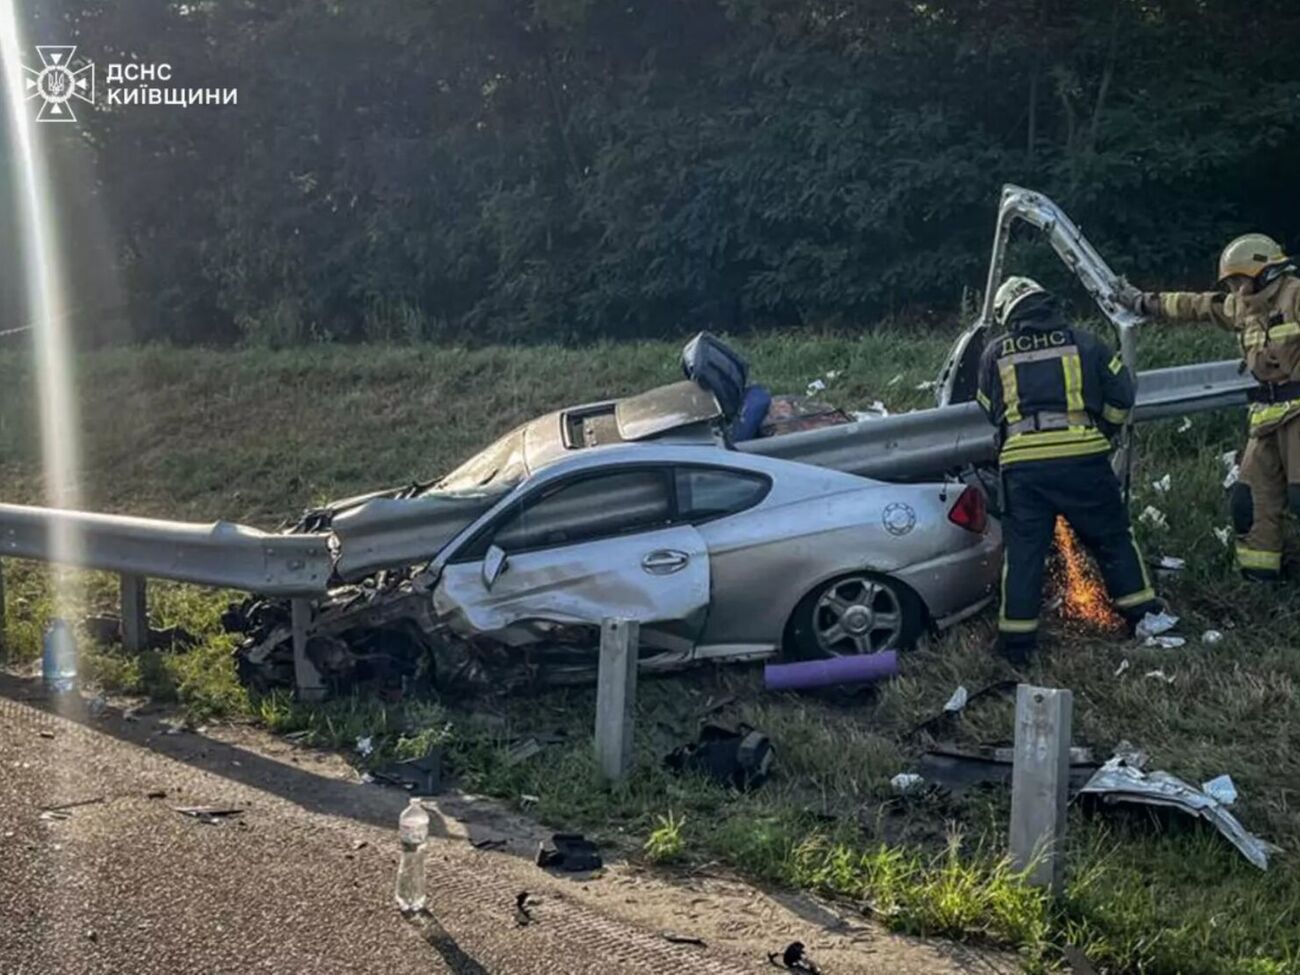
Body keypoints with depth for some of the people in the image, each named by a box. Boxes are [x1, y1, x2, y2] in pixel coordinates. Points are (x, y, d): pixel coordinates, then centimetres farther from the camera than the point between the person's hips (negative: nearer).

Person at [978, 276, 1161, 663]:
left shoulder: (995, 353, 11)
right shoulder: (1083, 342, 7)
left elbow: (989, 411, 20)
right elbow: (1121, 394, 9)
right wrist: (1104, 430, 25)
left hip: (1021, 464, 0)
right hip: (1082, 456, 0)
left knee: (1023, 551, 6)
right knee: (1112, 537, 14)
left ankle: (1016, 638, 7)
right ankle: (1143, 614, 21)